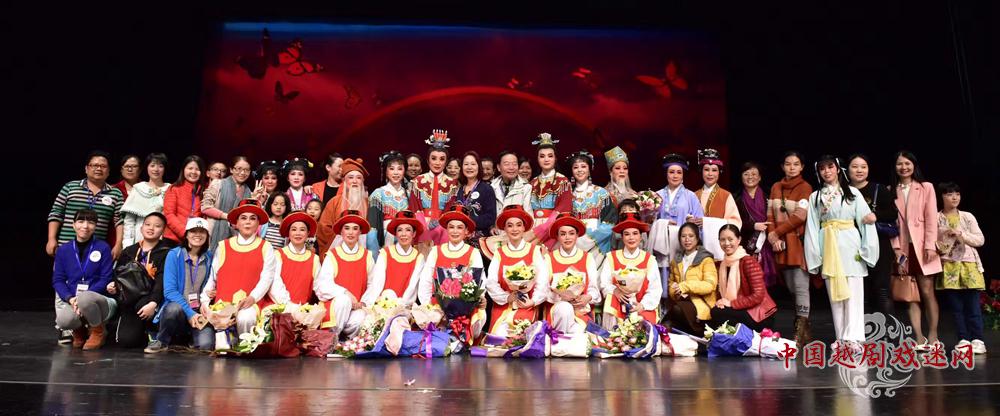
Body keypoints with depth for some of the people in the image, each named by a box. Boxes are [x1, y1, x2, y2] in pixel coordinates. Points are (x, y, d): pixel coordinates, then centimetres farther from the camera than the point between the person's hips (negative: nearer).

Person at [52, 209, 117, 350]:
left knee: (85, 298, -38)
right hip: (70, 300, 2)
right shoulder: (63, 250, 8)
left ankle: (98, 332, -6)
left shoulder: (103, 248, -1)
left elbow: (105, 279, -5)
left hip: (98, 300, -2)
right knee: (64, 321, -33)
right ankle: (79, 330, 9)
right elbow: (57, 280, 5)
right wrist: (70, 298, -14)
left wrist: (81, 297, -18)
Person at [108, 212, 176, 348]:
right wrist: (113, 286, -5)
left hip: (149, 299, -2)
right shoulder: (128, 252, 18)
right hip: (129, 300, 2)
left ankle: (152, 333, -8)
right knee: (126, 340, -19)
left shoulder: (166, 253, 3)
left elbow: (162, 281, -9)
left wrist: (153, 303, -24)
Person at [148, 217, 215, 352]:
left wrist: (212, 293, -6)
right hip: (177, 308, -1)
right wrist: (190, 313, -20)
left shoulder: (210, 258, 6)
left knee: (206, 344, -28)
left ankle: (190, 337, 8)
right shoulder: (174, 255, -2)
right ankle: (161, 341, -8)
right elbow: (169, 291, -10)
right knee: (174, 308, -37)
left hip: (200, 312, 1)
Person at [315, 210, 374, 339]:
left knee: (360, 319, -32)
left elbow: (372, 285, 8)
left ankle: (345, 338, -1)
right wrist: (345, 293, -23)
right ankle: (332, 337, -15)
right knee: (344, 299, -34)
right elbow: (323, 284, -9)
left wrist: (364, 302, -9)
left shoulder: (367, 256, 9)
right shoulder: (332, 255, 3)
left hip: (357, 306, 1)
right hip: (335, 303, -1)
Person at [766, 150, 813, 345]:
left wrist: (776, 232, -9)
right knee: (791, 287, 7)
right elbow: (770, 215, 9)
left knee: (800, 286, -8)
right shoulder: (775, 188, 14)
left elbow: (800, 216, -11)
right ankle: (803, 326, 16)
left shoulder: (805, 187, -2)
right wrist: (773, 238, -5)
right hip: (781, 244, 5)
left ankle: (801, 331, -6)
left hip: (799, 242, -5)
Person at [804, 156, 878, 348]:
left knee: (853, 293, -6)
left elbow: (866, 220, 3)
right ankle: (842, 338, 9)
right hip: (828, 248, 1)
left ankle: (853, 338, -7)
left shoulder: (852, 193, 7)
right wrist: (815, 256, 0)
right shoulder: (815, 197, 10)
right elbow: (812, 228, 7)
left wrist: (867, 250, -5)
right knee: (834, 293, 3)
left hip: (850, 246, -1)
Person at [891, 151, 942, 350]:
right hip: (903, 248, 2)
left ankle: (932, 337, 7)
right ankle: (919, 339, 5)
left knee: (927, 292, -3)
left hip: (922, 246, -2)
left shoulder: (926, 187, 3)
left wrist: (930, 246, -10)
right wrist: (896, 248, -3)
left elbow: (931, 218, -2)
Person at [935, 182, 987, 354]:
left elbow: (980, 239, -1)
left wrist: (961, 234, -15)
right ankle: (963, 339, 11)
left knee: (972, 305, -2)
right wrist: (938, 248, -18)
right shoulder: (936, 218, 1)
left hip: (969, 264, 0)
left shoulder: (967, 216, 4)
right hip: (948, 267, 0)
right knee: (956, 306, 3)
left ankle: (977, 340, 4)